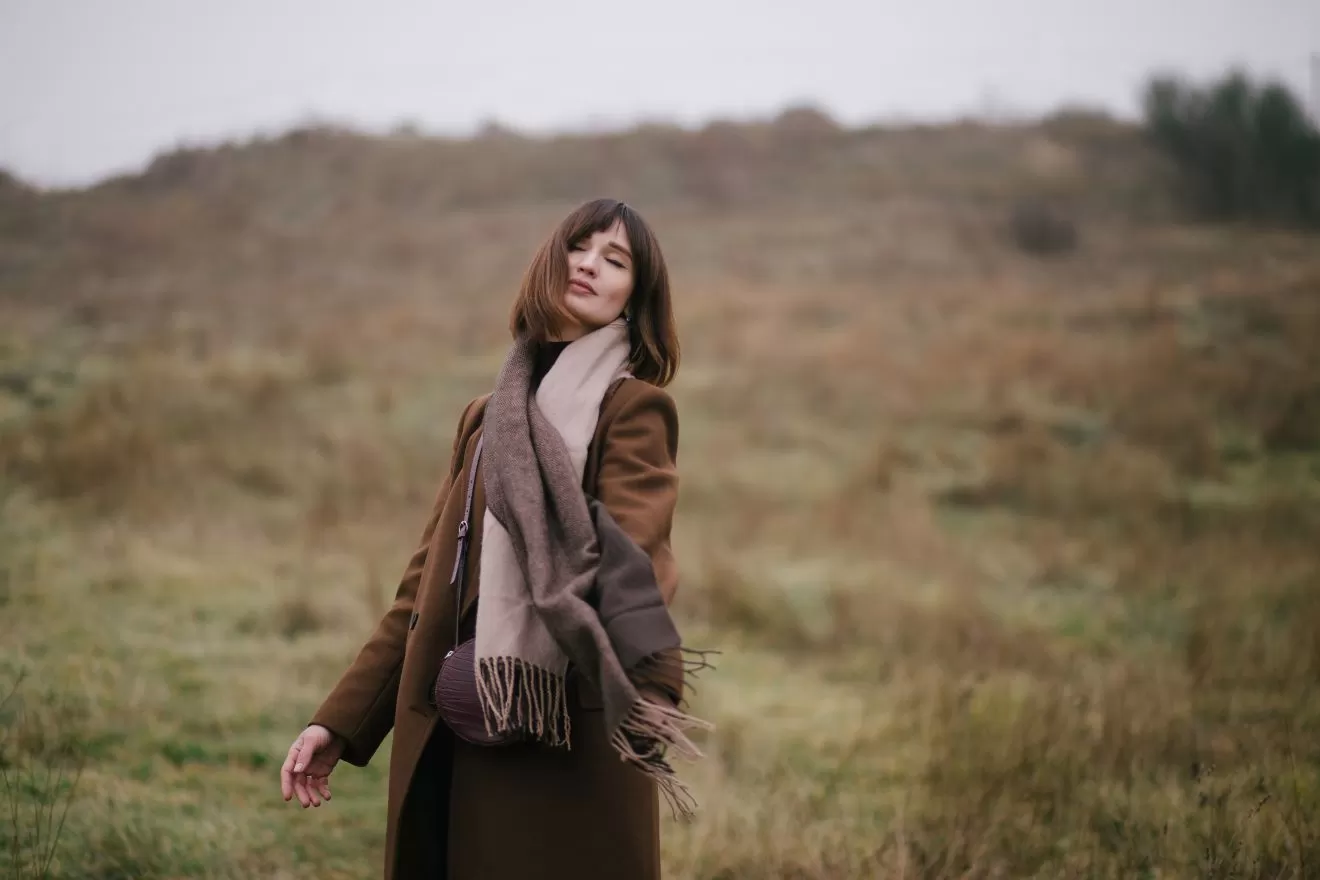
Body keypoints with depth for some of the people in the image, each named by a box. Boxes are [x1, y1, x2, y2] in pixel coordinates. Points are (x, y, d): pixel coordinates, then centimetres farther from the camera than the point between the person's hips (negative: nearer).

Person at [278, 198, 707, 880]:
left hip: (568, 746, -6)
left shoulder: (634, 409, -2)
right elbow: (427, 586, 17)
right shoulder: (487, 418, 17)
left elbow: (632, 563, -19)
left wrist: (652, 699, -36)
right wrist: (339, 721, 11)